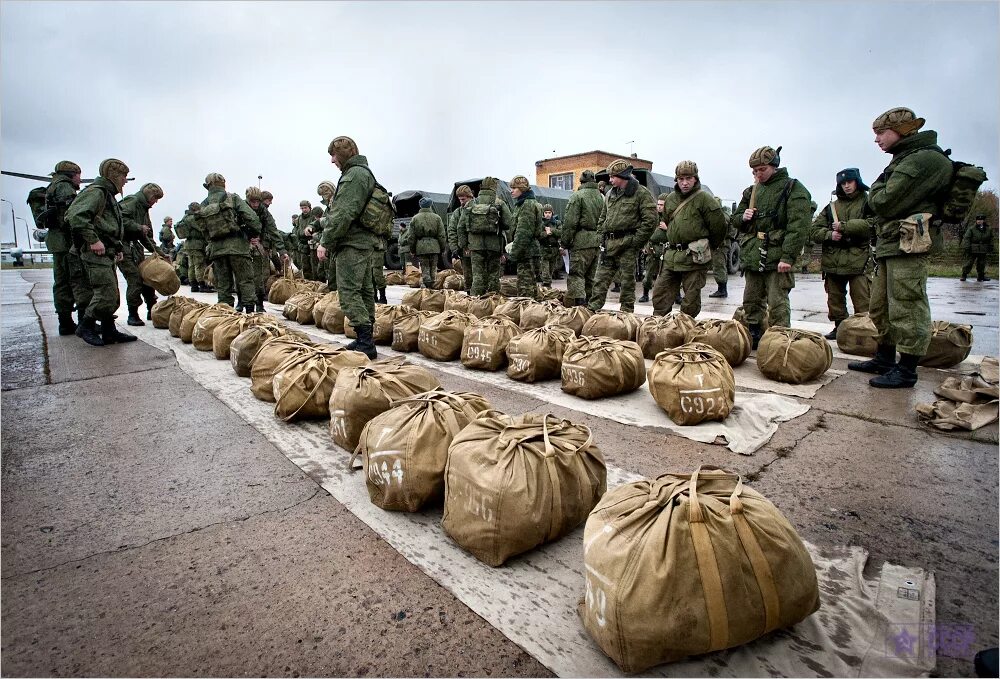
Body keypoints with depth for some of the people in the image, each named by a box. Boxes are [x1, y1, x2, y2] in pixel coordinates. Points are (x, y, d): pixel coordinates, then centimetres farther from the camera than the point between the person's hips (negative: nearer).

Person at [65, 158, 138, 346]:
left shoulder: (108, 195, 24)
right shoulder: (96, 192, -9)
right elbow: (76, 216, -23)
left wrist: (118, 247, 20)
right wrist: (93, 240, -23)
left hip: (106, 253, 10)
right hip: (95, 253, -10)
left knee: (112, 295, 10)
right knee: (107, 292, -13)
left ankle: (109, 331, 16)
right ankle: (86, 326, 0)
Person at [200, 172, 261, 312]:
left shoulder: (203, 206, 11)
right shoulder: (232, 198, -1)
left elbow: (204, 230, 10)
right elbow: (251, 217, -11)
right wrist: (255, 234, 1)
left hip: (216, 248, 4)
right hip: (237, 245, -4)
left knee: (223, 284, 9)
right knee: (246, 280, 1)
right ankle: (250, 310, -4)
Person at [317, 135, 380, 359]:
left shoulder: (354, 175, -11)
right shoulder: (365, 173, 22)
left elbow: (343, 214, -19)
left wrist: (326, 242, -15)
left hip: (352, 243, -11)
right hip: (366, 240, 11)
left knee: (349, 292, -11)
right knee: (364, 289, 11)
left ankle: (365, 341, -14)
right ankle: (366, 339, 18)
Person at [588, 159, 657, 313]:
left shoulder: (641, 193, -5)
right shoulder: (610, 194, 17)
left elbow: (650, 220, -11)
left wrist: (636, 242, -13)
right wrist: (601, 237, 12)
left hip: (627, 244, -6)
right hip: (608, 244, 6)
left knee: (627, 281, 1)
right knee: (601, 279, 5)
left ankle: (627, 312, 10)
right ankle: (593, 309, 9)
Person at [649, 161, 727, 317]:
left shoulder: (704, 198, -5)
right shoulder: (670, 199, 13)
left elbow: (720, 225, -4)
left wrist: (708, 247, 7)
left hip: (694, 258, -6)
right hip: (671, 256, 6)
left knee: (691, 298, 2)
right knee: (660, 293, 5)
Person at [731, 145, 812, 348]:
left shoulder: (793, 188, -2)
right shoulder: (752, 191, 18)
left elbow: (798, 226, -12)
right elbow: (734, 219, 25)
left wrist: (788, 257, -20)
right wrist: (743, 217, 0)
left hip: (777, 258, -6)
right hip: (752, 256, 7)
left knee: (777, 305, -7)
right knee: (751, 302, 12)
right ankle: (754, 339, 22)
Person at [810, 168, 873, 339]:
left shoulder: (867, 202, 6)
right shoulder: (832, 206, 17)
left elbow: (871, 224, -13)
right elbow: (814, 231, 9)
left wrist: (844, 226, -14)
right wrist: (829, 234, -9)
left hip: (858, 260, -4)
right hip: (833, 260, 5)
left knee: (862, 301, -7)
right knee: (835, 298, 11)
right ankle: (839, 328, 22)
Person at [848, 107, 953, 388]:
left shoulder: (924, 159, -12)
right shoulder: (904, 159, 21)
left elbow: (883, 203, -16)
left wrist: (877, 187, 1)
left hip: (907, 246, -10)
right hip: (889, 246, 10)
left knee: (906, 311, -5)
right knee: (880, 308, 16)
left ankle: (906, 370, 3)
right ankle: (884, 359, 27)